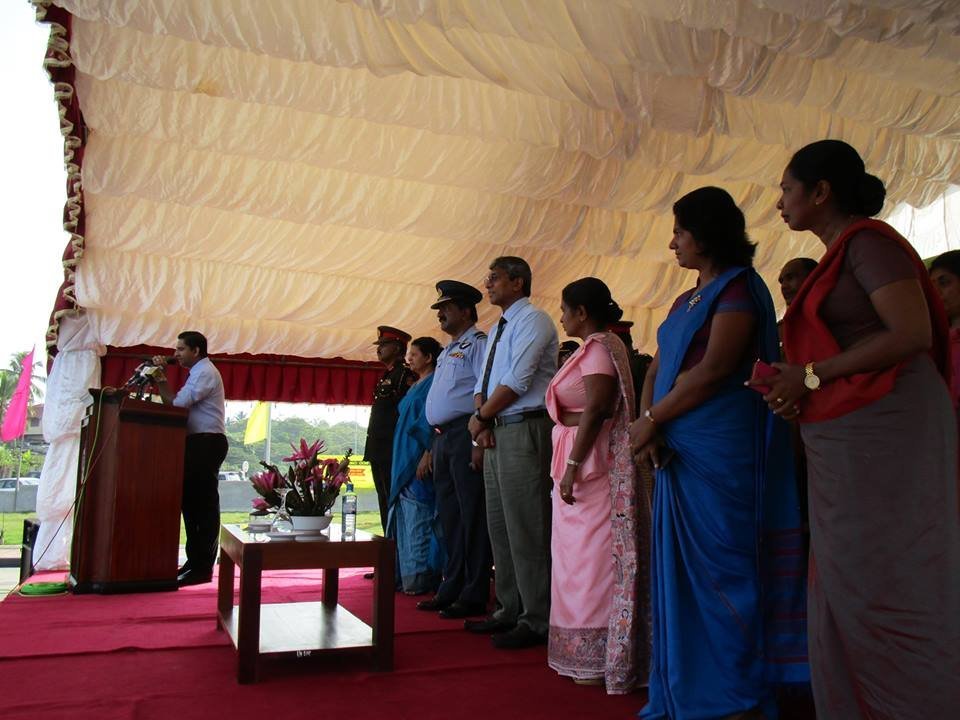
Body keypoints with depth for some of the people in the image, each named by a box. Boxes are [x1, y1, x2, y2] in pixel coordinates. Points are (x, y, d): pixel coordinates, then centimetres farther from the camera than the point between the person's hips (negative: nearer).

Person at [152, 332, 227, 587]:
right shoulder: (200, 372, 22)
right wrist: (162, 379, 6)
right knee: (191, 501, 11)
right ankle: (195, 561, 16)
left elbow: (176, 403, -17)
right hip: (199, 444, 10)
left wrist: (160, 380, -3)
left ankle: (202, 568, -7)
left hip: (207, 444, -10)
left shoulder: (205, 373, -9)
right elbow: (177, 402, 15)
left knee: (203, 504, -9)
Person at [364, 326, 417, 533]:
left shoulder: (405, 374, -8)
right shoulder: (386, 376, 20)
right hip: (379, 451, 10)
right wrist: (372, 449, 18)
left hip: (392, 451, -10)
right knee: (385, 500, 13)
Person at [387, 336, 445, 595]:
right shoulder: (415, 386, 20)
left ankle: (422, 578, -3)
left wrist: (427, 455, -23)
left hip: (419, 460, -10)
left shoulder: (434, 383, -8)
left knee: (419, 519, -8)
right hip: (404, 460, 10)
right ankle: (406, 574, 15)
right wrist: (400, 462, 18)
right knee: (405, 516, 10)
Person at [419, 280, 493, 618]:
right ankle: (451, 589, 23)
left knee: (471, 515, -4)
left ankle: (473, 596, 2)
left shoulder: (477, 344, -5)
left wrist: (479, 441, -21)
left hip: (465, 435, -9)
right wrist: (434, 446, 19)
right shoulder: (447, 351, 23)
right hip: (442, 437, 10)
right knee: (449, 515, 13)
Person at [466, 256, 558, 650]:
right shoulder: (498, 329, 22)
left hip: (525, 430, -9)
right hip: (496, 433, 9)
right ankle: (509, 610, 21)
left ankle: (536, 621, 1)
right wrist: (482, 419, 0)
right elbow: (484, 384, 19)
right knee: (499, 526, 12)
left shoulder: (532, 320, -7)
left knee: (526, 528, -7)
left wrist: (480, 417, -7)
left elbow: (517, 382, -16)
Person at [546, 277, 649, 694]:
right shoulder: (599, 346, 19)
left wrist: (572, 466, -23)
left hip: (592, 467, -10)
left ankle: (600, 658, 4)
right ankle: (595, 652, 22)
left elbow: (595, 410, -20)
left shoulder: (598, 348, -11)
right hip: (586, 466, 10)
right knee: (584, 556, 13)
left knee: (591, 556, -5)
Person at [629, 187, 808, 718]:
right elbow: (656, 370, 13)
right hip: (677, 450, 8)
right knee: (680, 570, 10)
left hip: (719, 449, -8)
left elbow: (714, 370, -16)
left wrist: (650, 422, -10)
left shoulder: (738, 287, -6)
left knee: (719, 569, -3)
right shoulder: (686, 301, 19)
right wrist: (646, 422, -5)